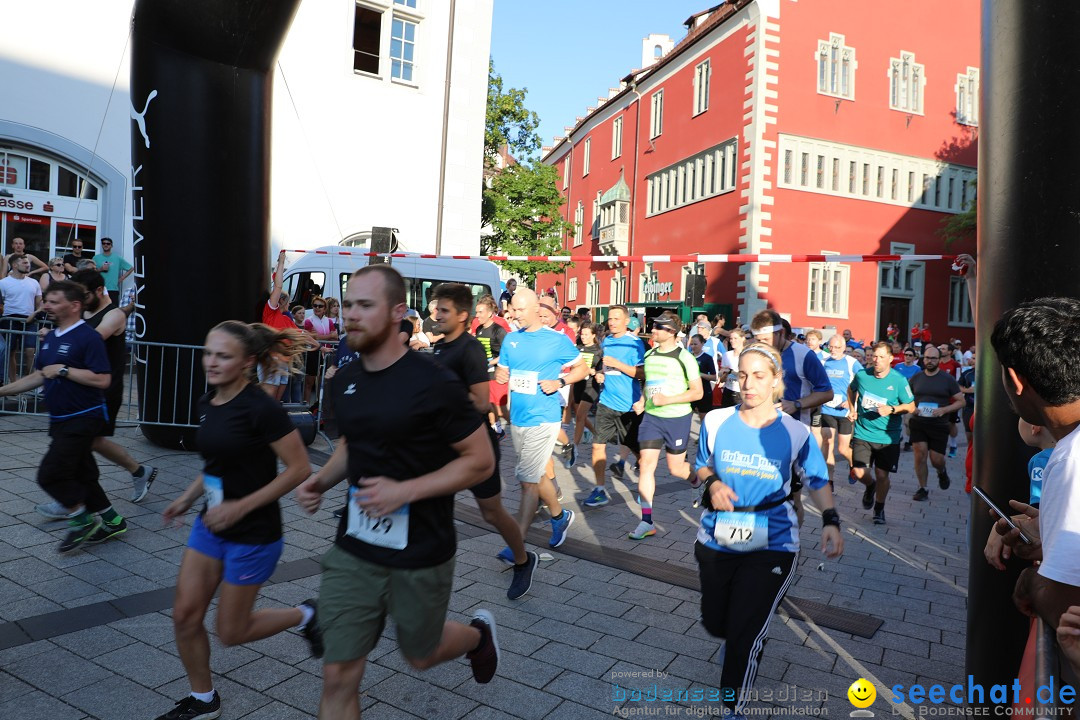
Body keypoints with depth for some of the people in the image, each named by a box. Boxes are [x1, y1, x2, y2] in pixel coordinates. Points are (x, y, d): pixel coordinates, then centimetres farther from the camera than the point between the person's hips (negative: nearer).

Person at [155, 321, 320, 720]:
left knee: (231, 632, 6)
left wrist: (240, 507, -22)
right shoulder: (208, 403, 1)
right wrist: (189, 496, 6)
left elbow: (300, 468, -21)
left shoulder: (262, 408, -23)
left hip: (253, 535, -7)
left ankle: (304, 615, 30)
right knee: (185, 616, 10)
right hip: (211, 525, 7)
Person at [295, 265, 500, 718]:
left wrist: (405, 490, -24)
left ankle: (478, 633, 53)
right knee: (338, 677, 7)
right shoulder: (345, 379, 1)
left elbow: (481, 461, -15)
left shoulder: (432, 383, -20)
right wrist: (322, 480, -1)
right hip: (353, 552, 5)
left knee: (420, 656, 20)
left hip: (421, 556, -4)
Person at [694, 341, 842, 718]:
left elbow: (818, 483, -2)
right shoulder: (716, 422, -7)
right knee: (715, 623, 20)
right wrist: (712, 483, -14)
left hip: (771, 547, -3)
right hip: (716, 541, 3)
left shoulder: (795, 433, -11)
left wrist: (830, 522, -19)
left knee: (743, 638, -6)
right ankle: (748, 643, 59)